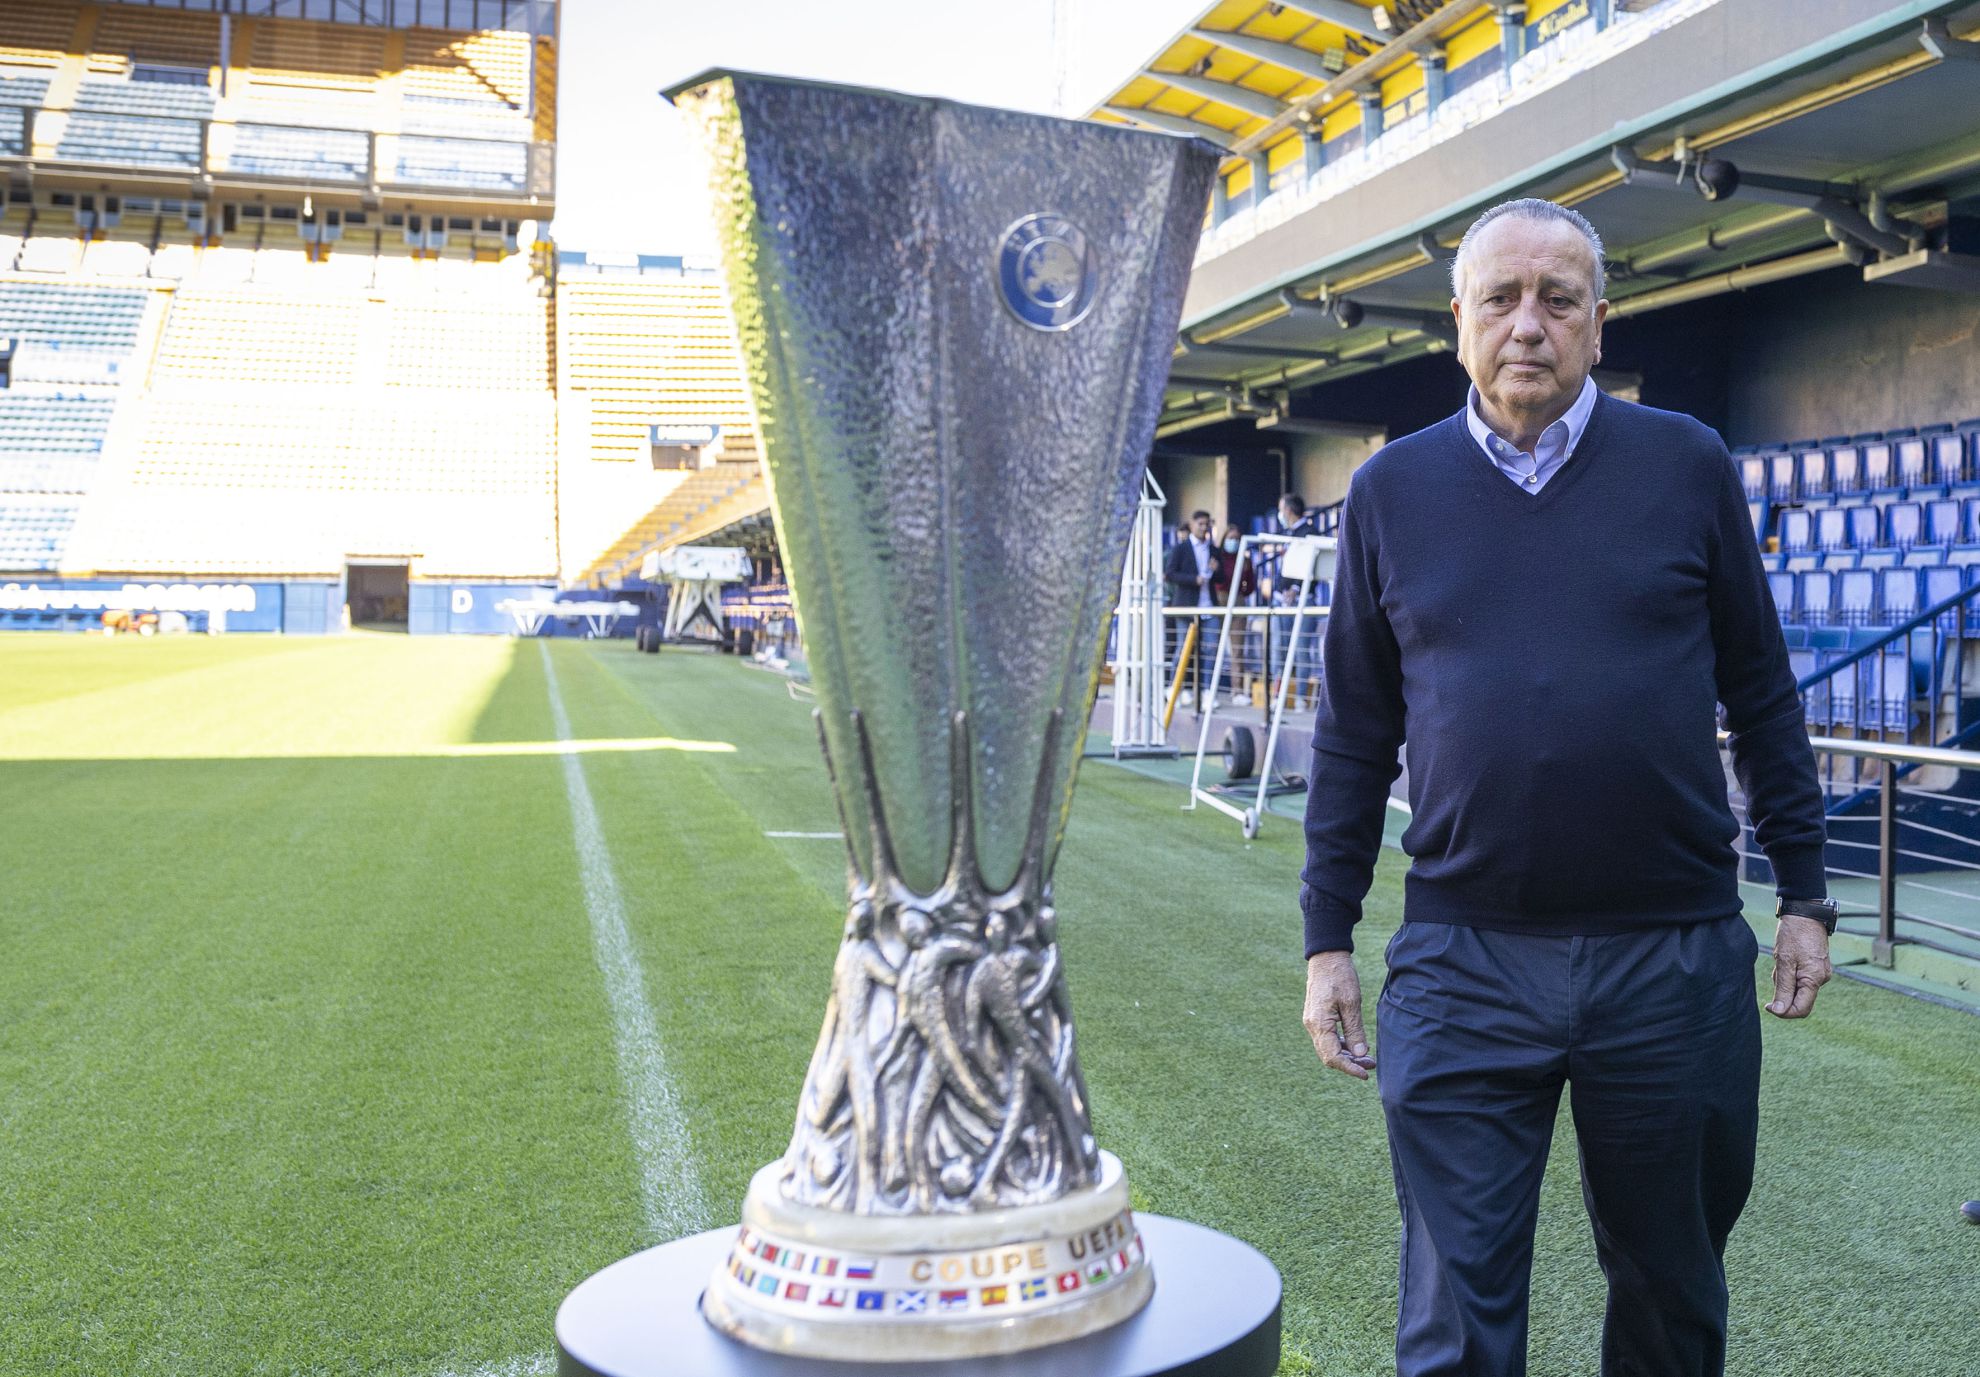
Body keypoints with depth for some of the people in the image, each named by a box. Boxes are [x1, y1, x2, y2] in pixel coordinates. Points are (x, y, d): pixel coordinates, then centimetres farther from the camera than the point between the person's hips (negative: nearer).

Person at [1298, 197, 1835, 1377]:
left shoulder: (1689, 466, 2)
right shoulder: (1393, 491, 3)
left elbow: (1762, 694, 8)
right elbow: (1354, 735, 6)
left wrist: (1805, 892, 6)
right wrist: (1328, 938, 5)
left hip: (1678, 957, 1)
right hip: (1462, 967, 0)